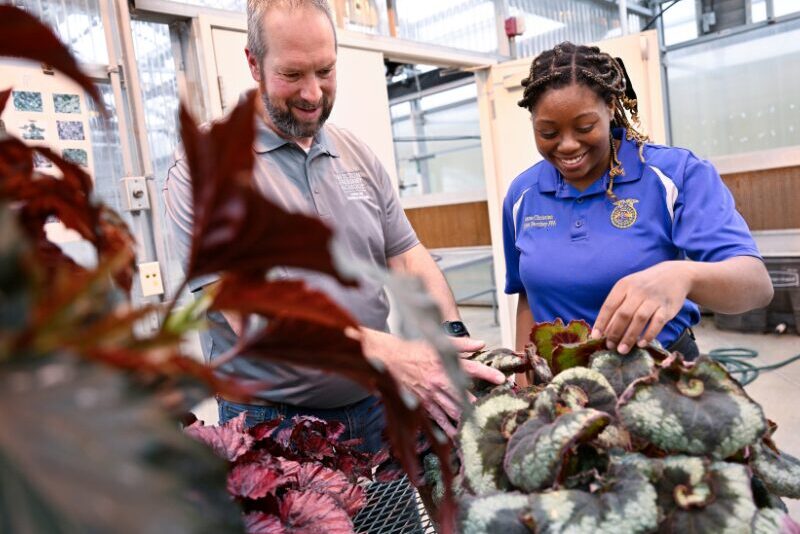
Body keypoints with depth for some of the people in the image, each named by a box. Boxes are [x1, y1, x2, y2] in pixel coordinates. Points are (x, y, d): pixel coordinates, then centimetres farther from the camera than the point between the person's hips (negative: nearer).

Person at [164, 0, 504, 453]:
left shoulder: (359, 156, 5)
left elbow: (409, 259, 4)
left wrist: (453, 335, -15)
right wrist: (388, 352, -31)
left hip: (373, 408, 5)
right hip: (270, 420, -4)